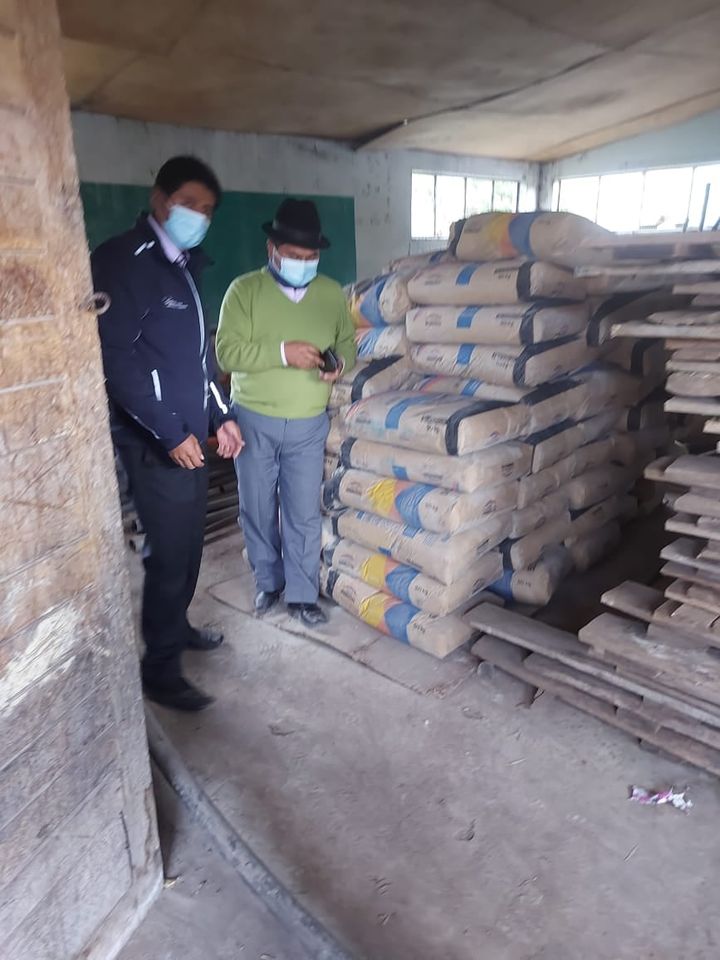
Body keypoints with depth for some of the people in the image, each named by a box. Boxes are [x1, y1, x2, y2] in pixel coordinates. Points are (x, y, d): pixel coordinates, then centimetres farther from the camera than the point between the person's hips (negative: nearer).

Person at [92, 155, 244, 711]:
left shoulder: (185, 266, 15)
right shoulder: (121, 260, -11)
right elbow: (115, 356, -19)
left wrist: (221, 414, 15)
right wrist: (168, 432, -22)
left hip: (193, 434, 8)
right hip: (155, 441, -8)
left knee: (189, 544, 17)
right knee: (170, 552, -2)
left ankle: (177, 627, 37)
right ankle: (160, 670, 14)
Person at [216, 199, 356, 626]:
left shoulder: (332, 294, 3)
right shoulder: (244, 290, -7)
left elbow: (347, 345, 10)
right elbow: (228, 352, -15)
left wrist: (340, 365, -13)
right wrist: (283, 352, -26)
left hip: (310, 425, 1)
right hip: (254, 421, -1)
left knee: (305, 513, 5)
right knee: (258, 509, 11)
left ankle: (302, 594, 21)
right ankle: (268, 582, 32)